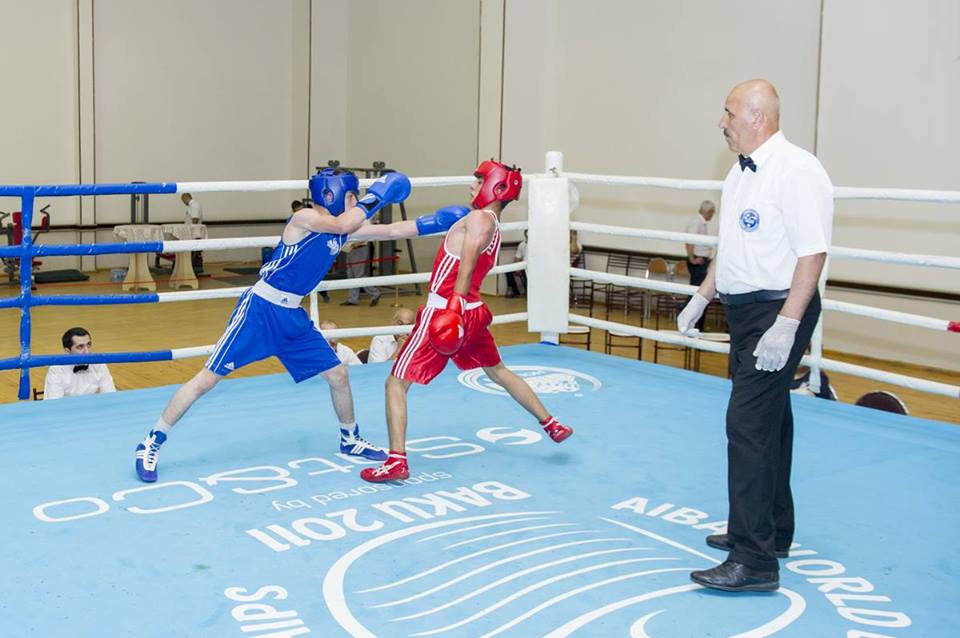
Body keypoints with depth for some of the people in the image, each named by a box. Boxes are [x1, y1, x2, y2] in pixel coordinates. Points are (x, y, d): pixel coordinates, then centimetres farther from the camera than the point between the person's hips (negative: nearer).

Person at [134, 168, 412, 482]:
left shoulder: (340, 228, 7)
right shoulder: (304, 217, -15)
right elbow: (343, 224, -31)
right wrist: (374, 196, -18)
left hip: (293, 316, 8)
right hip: (260, 309, -8)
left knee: (338, 375, 10)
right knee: (208, 379, -6)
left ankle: (350, 440, 33)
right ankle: (151, 444, 4)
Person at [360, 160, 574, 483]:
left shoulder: (479, 219, -11)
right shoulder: (493, 225, 16)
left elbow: (467, 265, -25)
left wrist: (454, 308, -36)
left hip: (444, 312, -9)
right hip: (471, 312, 9)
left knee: (396, 383, -4)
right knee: (498, 371, 28)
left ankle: (396, 461, -11)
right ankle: (551, 424, 35)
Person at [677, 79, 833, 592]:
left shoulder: (796, 170, -17)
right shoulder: (741, 173, 13)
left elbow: (812, 253, -22)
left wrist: (786, 326, -26)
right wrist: (701, 298, 21)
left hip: (778, 312, -10)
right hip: (746, 311, 10)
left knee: (749, 424, -12)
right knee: (768, 421, 18)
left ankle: (754, 561, -8)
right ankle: (773, 532, 33)